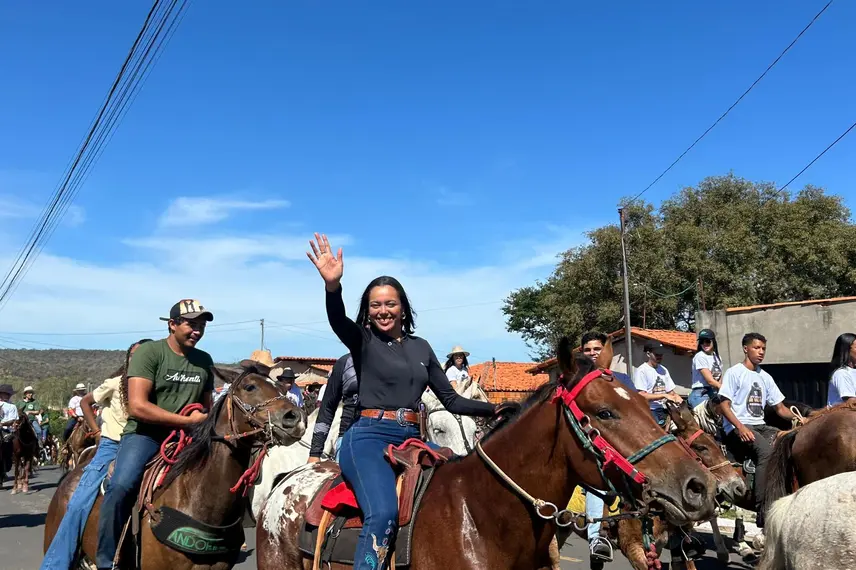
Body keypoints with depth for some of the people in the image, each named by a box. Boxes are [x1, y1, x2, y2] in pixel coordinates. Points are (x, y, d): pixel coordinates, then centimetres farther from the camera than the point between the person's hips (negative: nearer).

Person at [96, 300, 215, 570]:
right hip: (144, 435, -5)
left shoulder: (205, 361, 8)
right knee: (120, 486, -29)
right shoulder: (149, 352, -9)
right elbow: (137, 406, -18)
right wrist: (188, 420, -16)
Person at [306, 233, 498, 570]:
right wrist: (332, 286, -40)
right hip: (369, 436, -5)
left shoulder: (421, 347, 16)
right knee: (383, 513, -30)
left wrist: (494, 410, 9)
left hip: (411, 438, 6)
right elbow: (337, 320, -20)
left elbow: (451, 400, 18)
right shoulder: (362, 340, 4)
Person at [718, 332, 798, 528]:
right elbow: (724, 405, -7)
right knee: (767, 451, -33)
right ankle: (763, 513, -34)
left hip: (759, 426, 7)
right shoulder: (734, 372, 1)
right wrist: (740, 427, -22)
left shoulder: (765, 377, 20)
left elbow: (780, 408, 20)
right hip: (737, 428, -7)